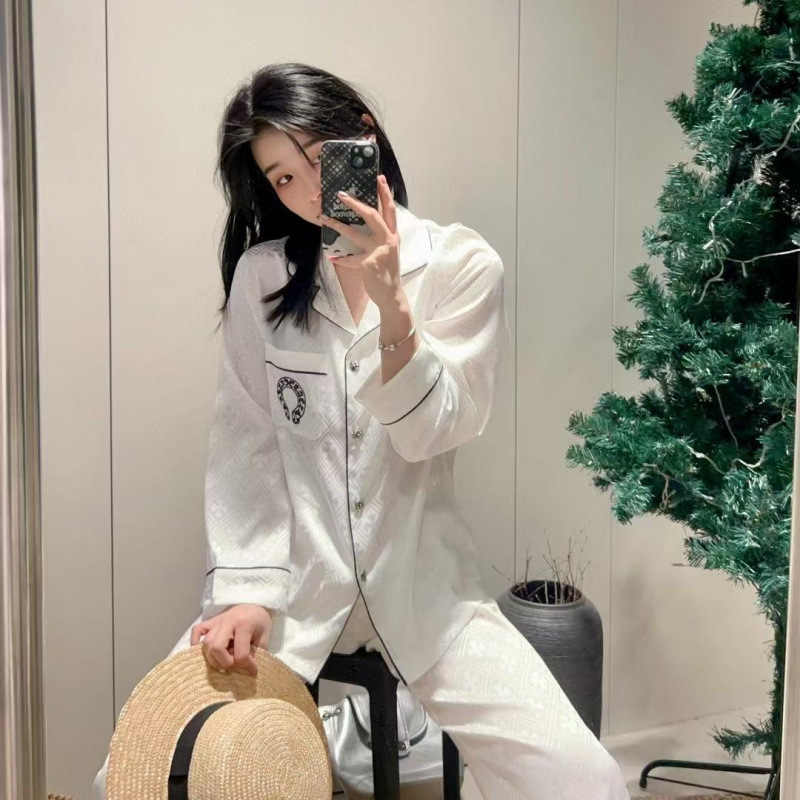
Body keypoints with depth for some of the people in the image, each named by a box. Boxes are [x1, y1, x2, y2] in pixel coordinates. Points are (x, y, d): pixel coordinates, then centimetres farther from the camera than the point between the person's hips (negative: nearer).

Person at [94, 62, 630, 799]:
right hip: (293, 572, 1)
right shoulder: (260, 275, 1)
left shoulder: (462, 264, -3)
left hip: (421, 577, -1)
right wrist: (246, 588, -11)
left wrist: (393, 307, -25)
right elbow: (244, 445, -2)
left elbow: (433, 433, -10)